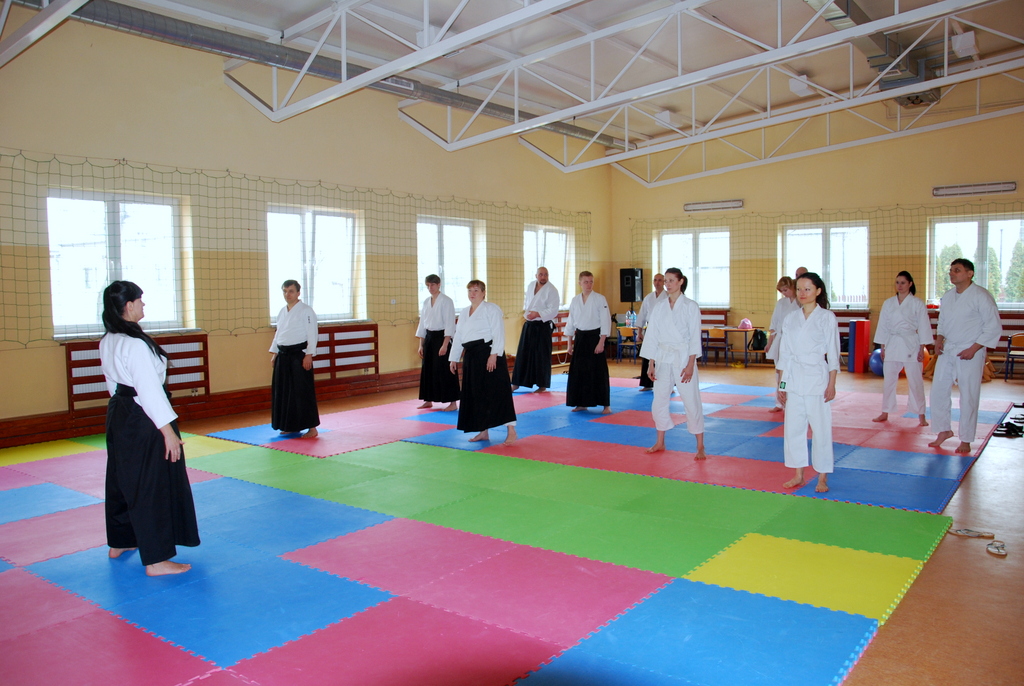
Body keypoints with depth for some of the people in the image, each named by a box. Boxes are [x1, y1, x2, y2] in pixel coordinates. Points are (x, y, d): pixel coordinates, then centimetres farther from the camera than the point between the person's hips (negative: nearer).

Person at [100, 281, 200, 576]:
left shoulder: (107, 342, 6)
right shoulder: (135, 344, -23)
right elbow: (150, 390, -23)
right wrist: (168, 431, -20)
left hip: (119, 416, 10)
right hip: (143, 421, -10)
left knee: (122, 480, 21)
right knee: (153, 487, -3)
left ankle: (120, 542, 37)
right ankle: (156, 560, 4)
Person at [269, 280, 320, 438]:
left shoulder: (306, 311, -9)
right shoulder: (282, 312, 13)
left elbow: (312, 334, -13)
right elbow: (278, 334, 20)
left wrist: (308, 355, -19)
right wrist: (274, 353, 14)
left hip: (299, 355, -8)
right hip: (283, 355, 8)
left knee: (303, 391, -7)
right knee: (283, 391, 11)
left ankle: (312, 428, -1)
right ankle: (291, 425, 24)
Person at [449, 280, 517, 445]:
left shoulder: (491, 309, -5)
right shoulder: (464, 313, 18)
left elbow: (498, 334, -13)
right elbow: (458, 337, 20)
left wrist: (494, 355, -22)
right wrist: (454, 358, 18)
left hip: (488, 354, -8)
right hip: (472, 357, 8)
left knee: (498, 391, -10)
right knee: (476, 394, 10)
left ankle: (511, 430, -4)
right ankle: (484, 432, 21)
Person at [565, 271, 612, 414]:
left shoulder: (600, 299, -6)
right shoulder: (575, 301, 7)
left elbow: (605, 321, -8)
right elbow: (570, 323, 12)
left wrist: (601, 342, -14)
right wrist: (570, 343, 9)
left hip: (595, 337, -4)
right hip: (580, 338, 4)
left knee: (599, 372, -4)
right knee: (578, 372, 6)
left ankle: (606, 404, 5)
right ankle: (581, 403, 18)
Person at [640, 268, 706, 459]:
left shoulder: (690, 307, -4)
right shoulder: (659, 307, 7)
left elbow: (694, 338, -7)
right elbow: (652, 337, 8)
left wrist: (690, 365, -13)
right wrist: (651, 364, 4)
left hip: (683, 358, -4)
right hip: (663, 358, 4)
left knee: (691, 402, -4)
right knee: (659, 401, 9)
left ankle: (700, 447, 7)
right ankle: (660, 443, 26)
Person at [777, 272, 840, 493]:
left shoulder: (827, 317, -2)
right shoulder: (790, 319, 9)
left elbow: (833, 353, -3)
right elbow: (785, 354, 11)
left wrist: (832, 384, -7)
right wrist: (781, 384, 8)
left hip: (817, 378, -4)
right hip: (793, 379, 4)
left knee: (820, 428, 0)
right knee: (793, 427, 6)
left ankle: (822, 478, 13)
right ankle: (798, 475, 19)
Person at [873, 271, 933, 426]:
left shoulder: (917, 304, -1)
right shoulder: (888, 303, 7)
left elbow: (923, 327, -1)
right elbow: (883, 326, 10)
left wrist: (922, 349, -5)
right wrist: (883, 348, 7)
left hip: (911, 345, -3)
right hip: (892, 345, 3)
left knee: (915, 381, -1)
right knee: (889, 380, 7)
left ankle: (921, 415, 9)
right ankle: (885, 413, 17)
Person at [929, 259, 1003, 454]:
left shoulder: (981, 296, -12)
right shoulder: (947, 296, 8)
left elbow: (994, 328, -11)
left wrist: (974, 349, -17)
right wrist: (939, 339, 2)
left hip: (970, 354, -6)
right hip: (947, 351, 6)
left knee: (968, 397, 1)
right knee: (938, 391, 7)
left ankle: (966, 440, 14)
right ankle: (944, 430, 24)